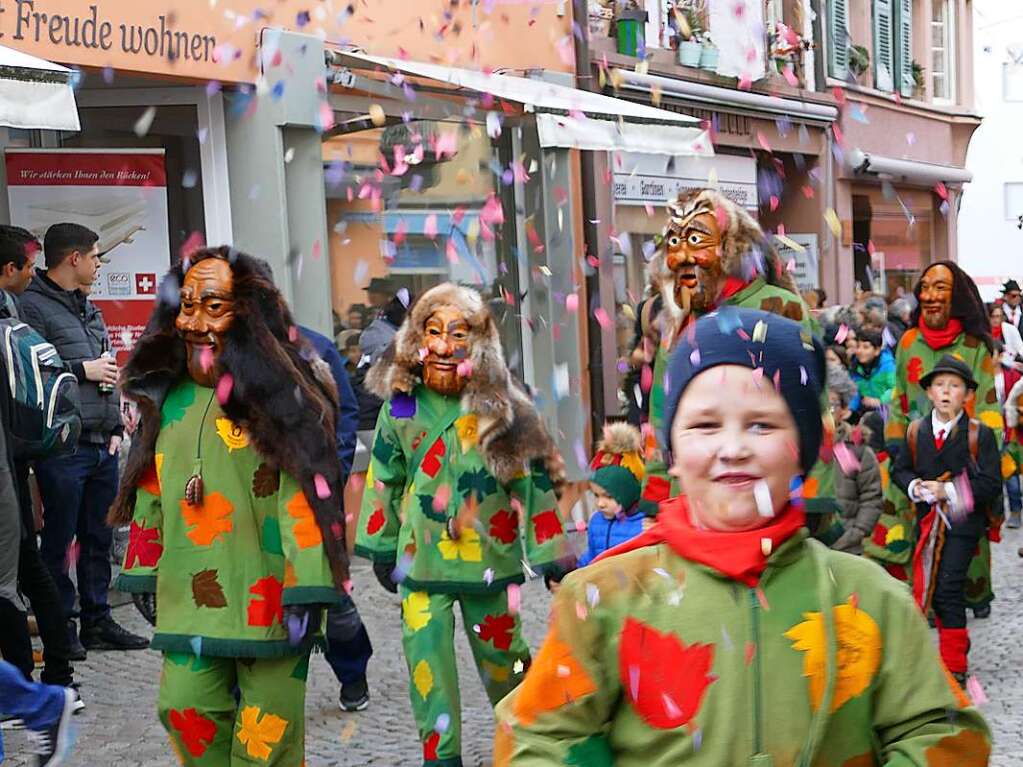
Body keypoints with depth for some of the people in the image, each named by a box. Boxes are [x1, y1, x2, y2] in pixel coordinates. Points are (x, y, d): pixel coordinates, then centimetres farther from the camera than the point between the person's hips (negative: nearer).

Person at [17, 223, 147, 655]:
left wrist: (116, 428, 16)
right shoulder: (33, 307, -7)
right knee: (59, 539, -1)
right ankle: (62, 627, 9)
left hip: (103, 445, 8)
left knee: (99, 538, 12)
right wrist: (81, 370, -13)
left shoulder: (90, 310, 20)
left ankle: (97, 620, 21)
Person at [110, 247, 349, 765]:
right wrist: (144, 573, 17)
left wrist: (306, 588, -20)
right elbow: (152, 491, 17)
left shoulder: (278, 393, -9)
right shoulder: (168, 397, 11)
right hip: (189, 598, 6)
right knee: (185, 711, 7)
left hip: (265, 597, -5)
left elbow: (306, 490, -15)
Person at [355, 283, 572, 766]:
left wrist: (551, 553, -3)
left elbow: (534, 481, -4)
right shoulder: (400, 407, -3)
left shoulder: (501, 408, -8)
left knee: (502, 657, 13)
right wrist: (381, 546, 13)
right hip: (421, 562, 1)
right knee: (427, 663, 0)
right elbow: (384, 481, 9)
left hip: (489, 559, -1)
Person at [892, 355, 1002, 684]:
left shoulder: (980, 434, -7)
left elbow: (991, 485, -11)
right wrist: (913, 486, -10)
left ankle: (954, 668, -1)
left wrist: (949, 491, -19)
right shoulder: (916, 431, 4)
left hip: (963, 523, -5)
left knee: (949, 589, -11)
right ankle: (957, 640, 37)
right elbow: (900, 469, 12)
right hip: (927, 521, 5)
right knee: (931, 591, 13)